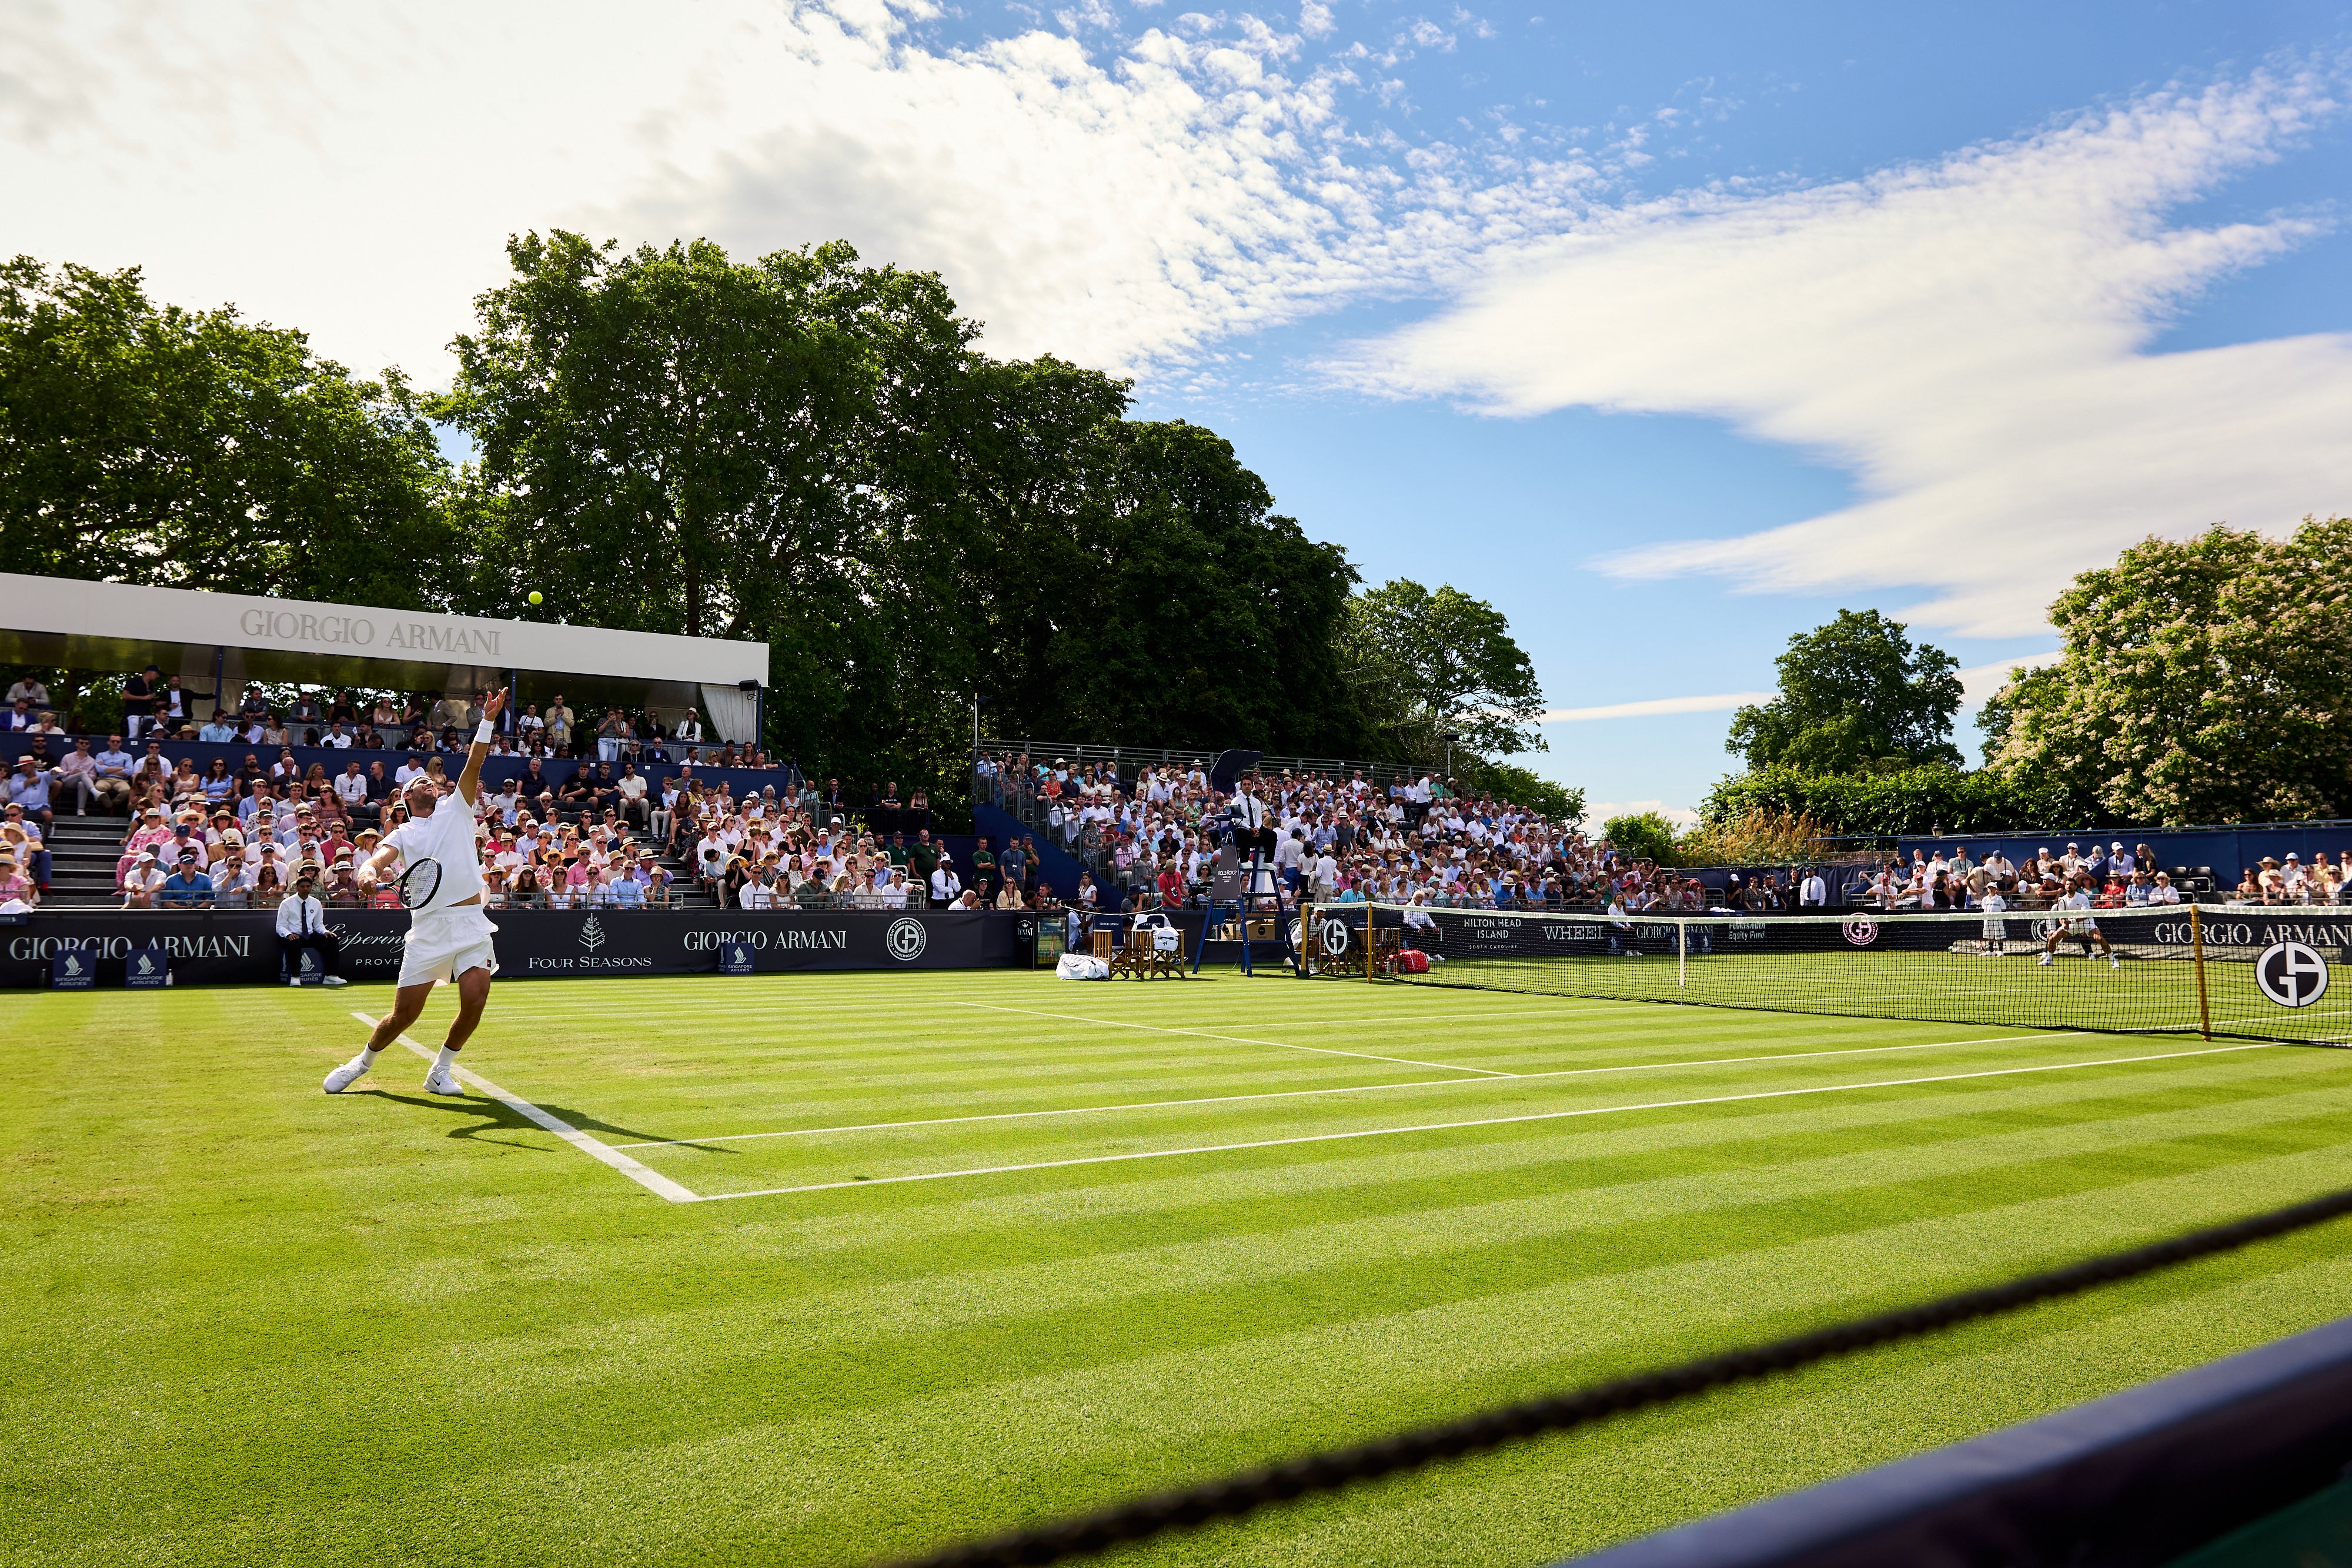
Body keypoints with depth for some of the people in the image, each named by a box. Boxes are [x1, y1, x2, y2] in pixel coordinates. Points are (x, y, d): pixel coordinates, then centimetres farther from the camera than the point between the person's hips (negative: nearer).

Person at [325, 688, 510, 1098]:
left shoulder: (456, 809, 16)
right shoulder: (402, 834, 15)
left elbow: (474, 764, 5)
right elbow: (380, 859, -5)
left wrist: (488, 719, -6)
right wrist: (368, 872, -28)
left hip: (470, 922, 0)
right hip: (428, 926, 0)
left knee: (474, 1000, -13)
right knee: (404, 1013, 1)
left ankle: (441, 1070, 10)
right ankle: (362, 1062, 30)